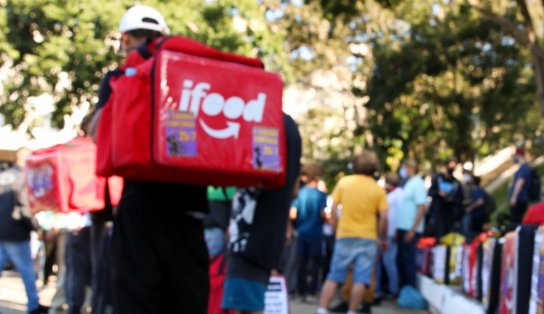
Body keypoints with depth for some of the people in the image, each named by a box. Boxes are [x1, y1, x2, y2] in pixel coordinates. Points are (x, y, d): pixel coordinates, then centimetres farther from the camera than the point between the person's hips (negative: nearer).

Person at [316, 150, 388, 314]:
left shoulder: (344, 182, 2)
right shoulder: (378, 189, -1)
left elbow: (334, 210, 1)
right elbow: (383, 217, -5)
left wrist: (336, 230, 11)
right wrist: (382, 238, 7)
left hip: (345, 235, 1)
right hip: (368, 238, -1)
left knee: (334, 277, 6)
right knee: (361, 279, 0)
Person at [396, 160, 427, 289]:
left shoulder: (417, 184, -10)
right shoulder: (408, 184, 17)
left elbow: (422, 208, -17)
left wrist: (412, 230, -21)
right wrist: (399, 229, 14)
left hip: (410, 230, -9)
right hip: (402, 228, 9)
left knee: (408, 260, -4)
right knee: (401, 260, 11)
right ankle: (402, 289, 19)